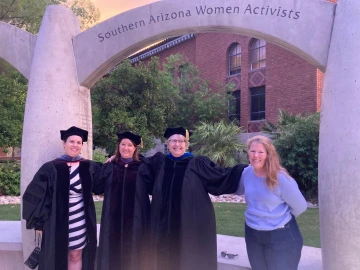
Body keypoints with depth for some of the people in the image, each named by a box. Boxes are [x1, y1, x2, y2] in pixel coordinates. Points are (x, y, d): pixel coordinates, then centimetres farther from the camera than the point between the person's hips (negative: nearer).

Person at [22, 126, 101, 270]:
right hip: (57, 222, -1)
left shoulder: (90, 167, 1)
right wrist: (39, 221, -3)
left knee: (76, 256, 10)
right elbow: (34, 194, -3)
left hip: (80, 221, 2)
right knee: (57, 258, 9)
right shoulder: (51, 168, -7)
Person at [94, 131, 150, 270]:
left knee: (133, 250, 7)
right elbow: (97, 188, 0)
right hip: (114, 216, 2)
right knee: (113, 249, 8)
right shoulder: (110, 167, 6)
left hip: (135, 216, -1)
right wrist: (106, 167, -5)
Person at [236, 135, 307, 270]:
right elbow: (239, 190, 14)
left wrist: (282, 217, -2)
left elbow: (300, 207, -13)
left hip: (281, 236, -5)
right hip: (252, 234, 5)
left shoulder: (281, 178, -23)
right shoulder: (246, 172, -7)